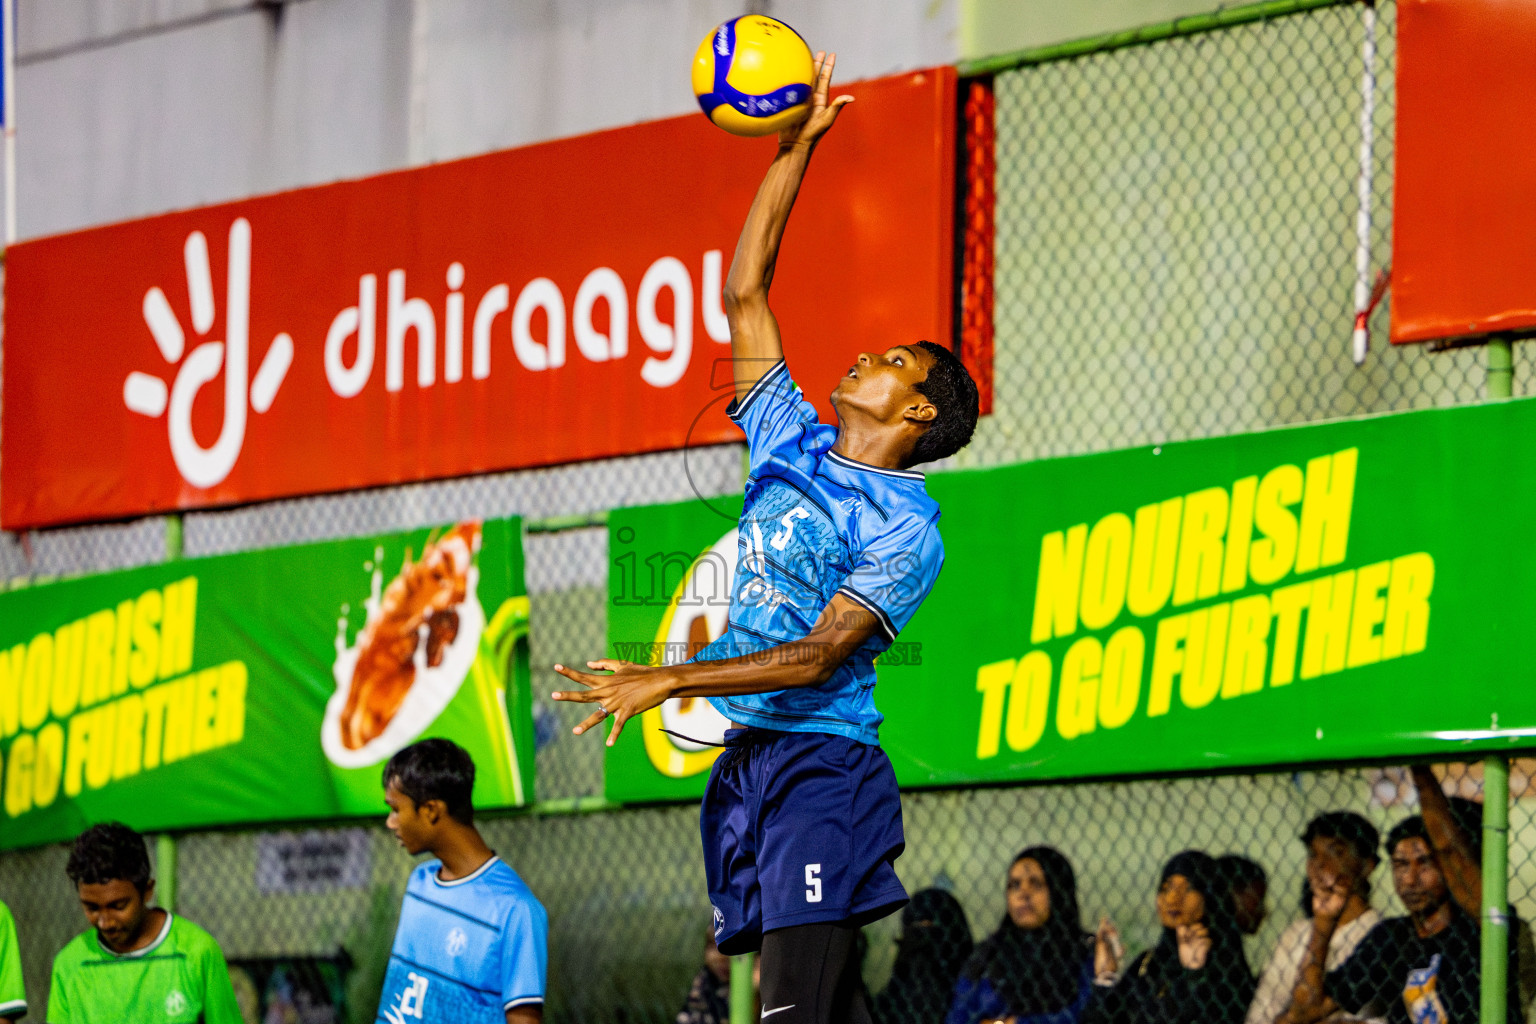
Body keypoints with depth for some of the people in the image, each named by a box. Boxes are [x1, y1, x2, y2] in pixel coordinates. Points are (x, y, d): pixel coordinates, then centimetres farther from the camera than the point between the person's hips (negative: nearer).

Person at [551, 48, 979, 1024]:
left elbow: (818, 655, -15)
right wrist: (794, 150, 15)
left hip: (823, 764, -7)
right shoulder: (793, 444, 15)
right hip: (745, 759, 7)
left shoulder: (906, 531, -5)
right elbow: (745, 293, 18)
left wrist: (671, 680, -22)